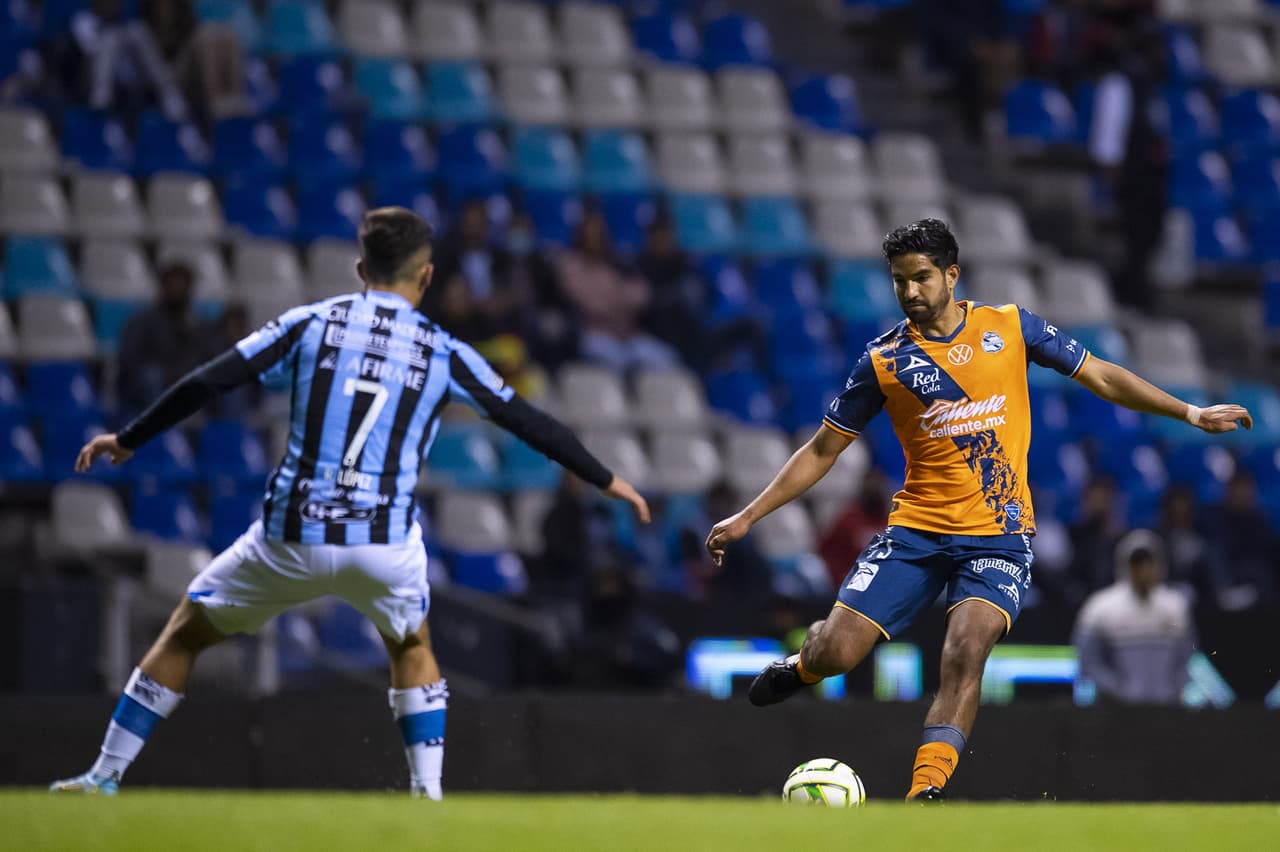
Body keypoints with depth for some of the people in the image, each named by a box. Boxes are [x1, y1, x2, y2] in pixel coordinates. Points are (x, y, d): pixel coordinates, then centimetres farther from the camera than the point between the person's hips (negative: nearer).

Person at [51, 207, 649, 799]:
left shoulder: (311, 322, 4)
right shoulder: (442, 352, 5)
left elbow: (206, 382, 1)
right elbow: (527, 422, 10)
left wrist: (129, 440, 12)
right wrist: (606, 481, 22)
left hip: (292, 537, 0)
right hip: (387, 543, 0)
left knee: (184, 634, 17)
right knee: (412, 649, 30)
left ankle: (104, 779, 15)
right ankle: (427, 792, 18)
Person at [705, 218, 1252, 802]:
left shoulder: (1009, 327, 4)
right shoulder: (885, 359, 2)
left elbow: (1100, 376, 11)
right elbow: (823, 450, 9)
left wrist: (1191, 413, 6)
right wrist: (746, 518, 4)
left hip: (998, 533, -1)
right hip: (916, 529, 1)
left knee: (967, 649, -26)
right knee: (834, 651, -11)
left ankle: (925, 791, -29)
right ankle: (805, 665, 27)